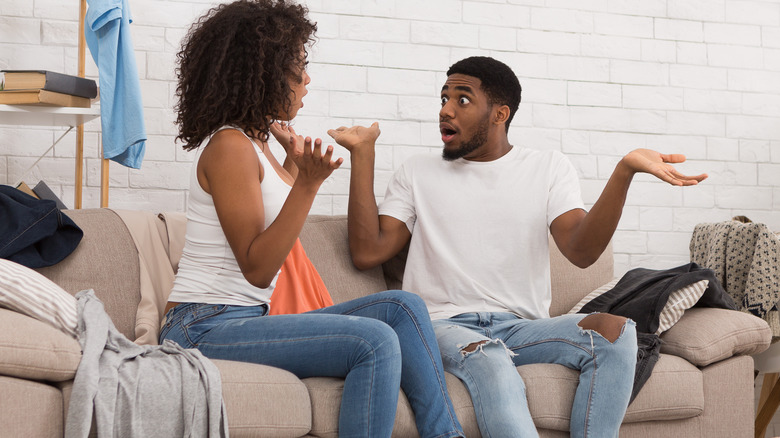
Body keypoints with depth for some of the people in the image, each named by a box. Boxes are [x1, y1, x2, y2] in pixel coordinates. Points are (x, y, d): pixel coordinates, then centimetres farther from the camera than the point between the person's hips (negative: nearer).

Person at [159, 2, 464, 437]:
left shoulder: (255, 142, 16)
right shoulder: (229, 147, -13)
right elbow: (257, 268, -17)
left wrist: (294, 162, 31)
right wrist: (308, 182, -24)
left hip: (248, 319, 10)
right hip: (205, 328, -10)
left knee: (402, 307, 0)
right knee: (374, 341, -26)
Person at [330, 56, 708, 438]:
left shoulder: (549, 169, 14)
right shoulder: (418, 172, 17)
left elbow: (580, 251, -3)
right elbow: (368, 252, 4)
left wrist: (624, 171, -17)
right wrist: (362, 153, 4)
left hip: (522, 327, 2)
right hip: (442, 326, -1)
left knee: (615, 328, -28)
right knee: (488, 360, -38)